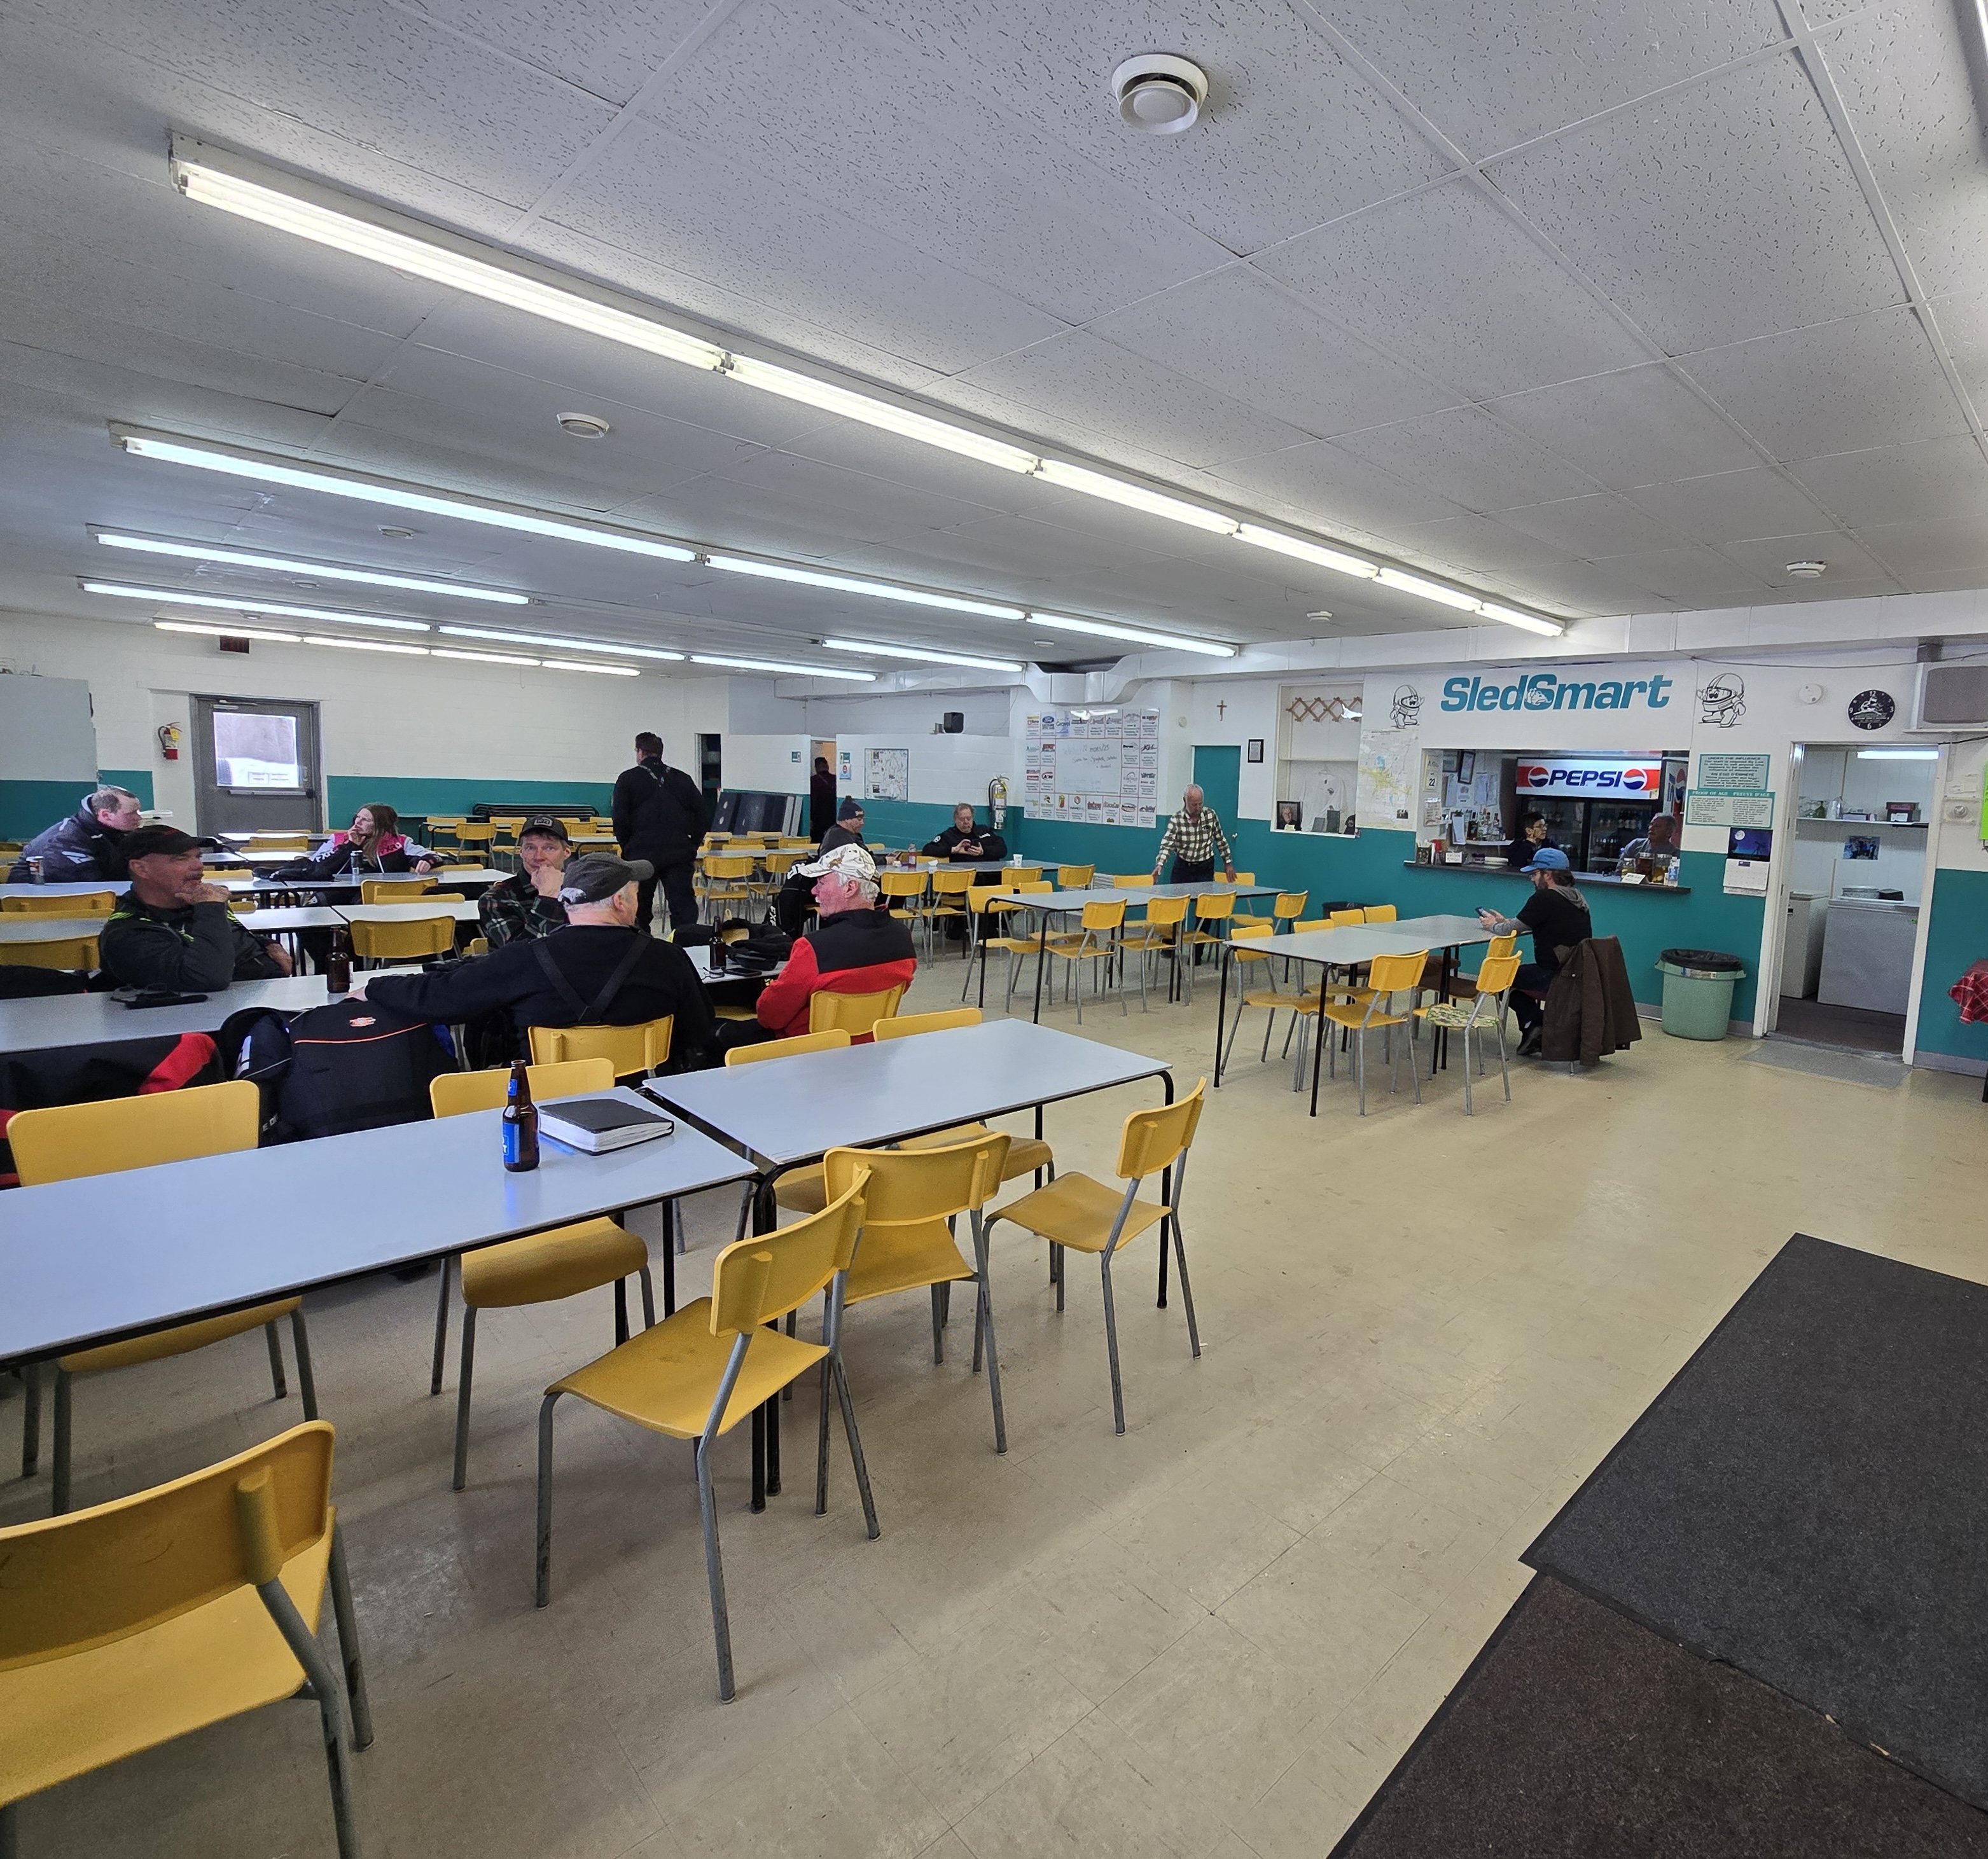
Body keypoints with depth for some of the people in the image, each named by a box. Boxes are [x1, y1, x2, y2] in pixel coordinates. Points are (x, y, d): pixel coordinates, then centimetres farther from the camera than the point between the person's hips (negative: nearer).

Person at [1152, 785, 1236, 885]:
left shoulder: (1211, 815, -3)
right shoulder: (1176, 820, -10)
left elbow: (1221, 840, 7)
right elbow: (1167, 844, -18)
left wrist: (1228, 863, 9)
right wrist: (1159, 864, -34)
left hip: (1205, 868, 1)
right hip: (1182, 867, 0)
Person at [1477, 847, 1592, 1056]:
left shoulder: (1545, 898, -15)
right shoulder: (1576, 898, 12)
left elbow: (1509, 931, -10)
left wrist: (1493, 925, 10)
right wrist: (1505, 922, 19)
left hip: (1556, 976, -9)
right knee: (1518, 972, 27)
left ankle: (1532, 1023, 7)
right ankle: (1544, 1024, 18)